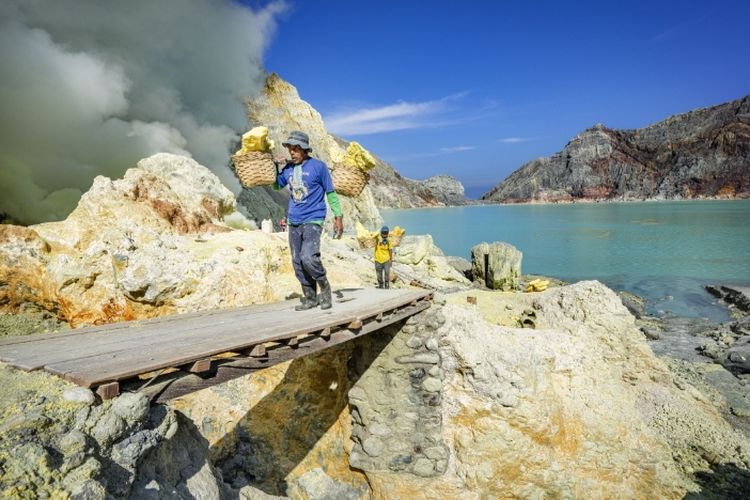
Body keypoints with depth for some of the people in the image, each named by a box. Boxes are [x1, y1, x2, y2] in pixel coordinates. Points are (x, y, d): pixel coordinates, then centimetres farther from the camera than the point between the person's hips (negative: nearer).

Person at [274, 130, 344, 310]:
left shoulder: (318, 166, -6)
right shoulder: (288, 168, 8)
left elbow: (331, 193, -1)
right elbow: (276, 185, 23)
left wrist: (338, 217, -4)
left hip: (313, 221, -6)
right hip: (293, 222, 6)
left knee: (308, 258, -22)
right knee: (297, 263, 6)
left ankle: (324, 286, 3)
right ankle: (310, 298, 18)